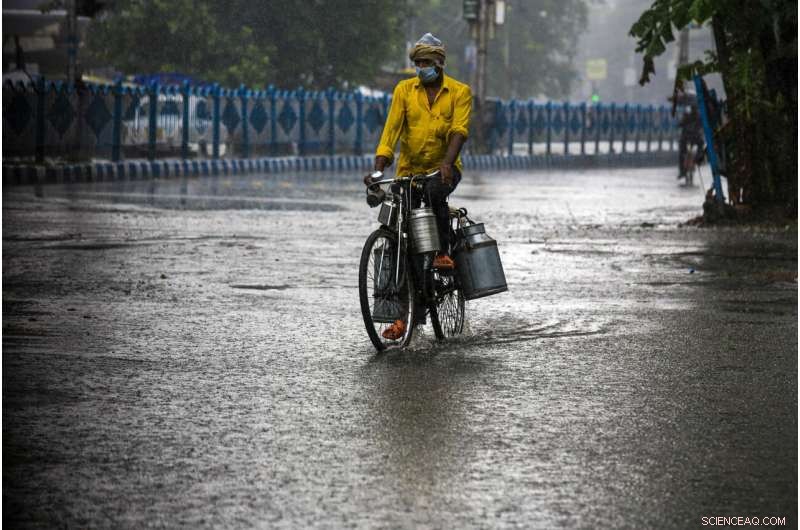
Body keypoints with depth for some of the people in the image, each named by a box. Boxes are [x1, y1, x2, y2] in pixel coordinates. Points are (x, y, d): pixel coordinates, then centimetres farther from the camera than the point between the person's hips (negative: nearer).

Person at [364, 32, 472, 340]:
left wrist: (447, 163, -32)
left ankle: (443, 252, -18)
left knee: (434, 192, -38)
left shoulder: (460, 92, -2)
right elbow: (391, 130, -6)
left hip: (443, 168, -2)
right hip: (409, 171, 2)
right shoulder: (405, 90, 2)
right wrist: (379, 168, -19)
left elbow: (459, 131, -15)